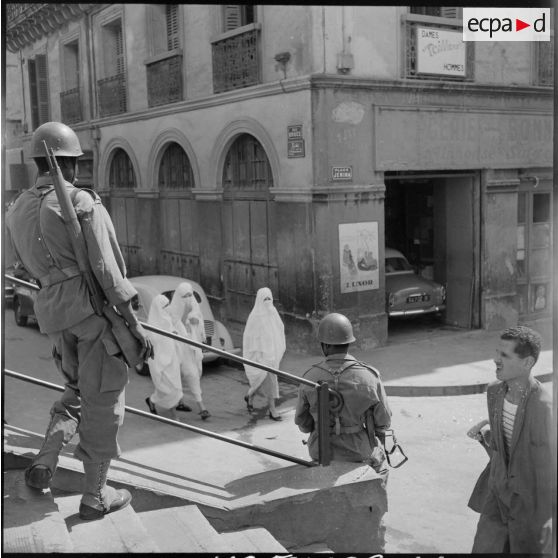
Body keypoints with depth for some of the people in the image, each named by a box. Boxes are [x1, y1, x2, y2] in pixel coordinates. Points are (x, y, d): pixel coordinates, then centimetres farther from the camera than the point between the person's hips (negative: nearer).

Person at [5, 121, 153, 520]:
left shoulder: (17, 212, 11)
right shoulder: (83, 202, -11)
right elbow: (105, 266, -15)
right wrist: (134, 322, -12)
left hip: (52, 311, 7)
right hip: (95, 306, -6)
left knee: (77, 390, 26)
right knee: (103, 400, 5)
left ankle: (44, 463, 12)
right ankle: (95, 495, 14)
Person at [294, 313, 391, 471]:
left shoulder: (310, 378, -15)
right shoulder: (370, 376, -18)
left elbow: (303, 423, -2)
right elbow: (383, 421, -7)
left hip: (324, 453, 2)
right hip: (361, 455, -1)